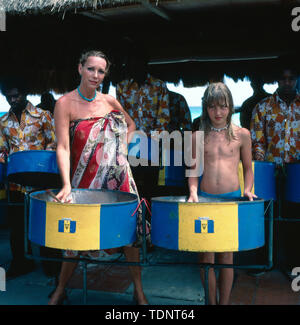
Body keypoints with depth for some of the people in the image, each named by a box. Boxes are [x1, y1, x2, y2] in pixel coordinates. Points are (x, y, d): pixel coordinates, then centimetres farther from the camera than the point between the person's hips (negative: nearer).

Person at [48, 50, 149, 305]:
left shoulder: (110, 101, 3)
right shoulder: (65, 104, -8)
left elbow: (131, 125, 21)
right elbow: (63, 147, -16)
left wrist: (122, 150, 7)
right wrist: (66, 184, -26)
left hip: (118, 176, 3)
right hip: (85, 179, -3)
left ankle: (139, 289, 22)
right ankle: (60, 289, 28)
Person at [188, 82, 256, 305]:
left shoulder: (241, 134, 2)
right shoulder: (198, 136, 4)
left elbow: (248, 168, 10)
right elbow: (195, 169, 9)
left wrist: (247, 190, -5)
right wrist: (193, 191, -7)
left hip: (232, 198, -1)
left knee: (226, 255, 6)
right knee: (205, 255, 5)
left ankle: (225, 302, 22)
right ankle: (212, 301, 23)